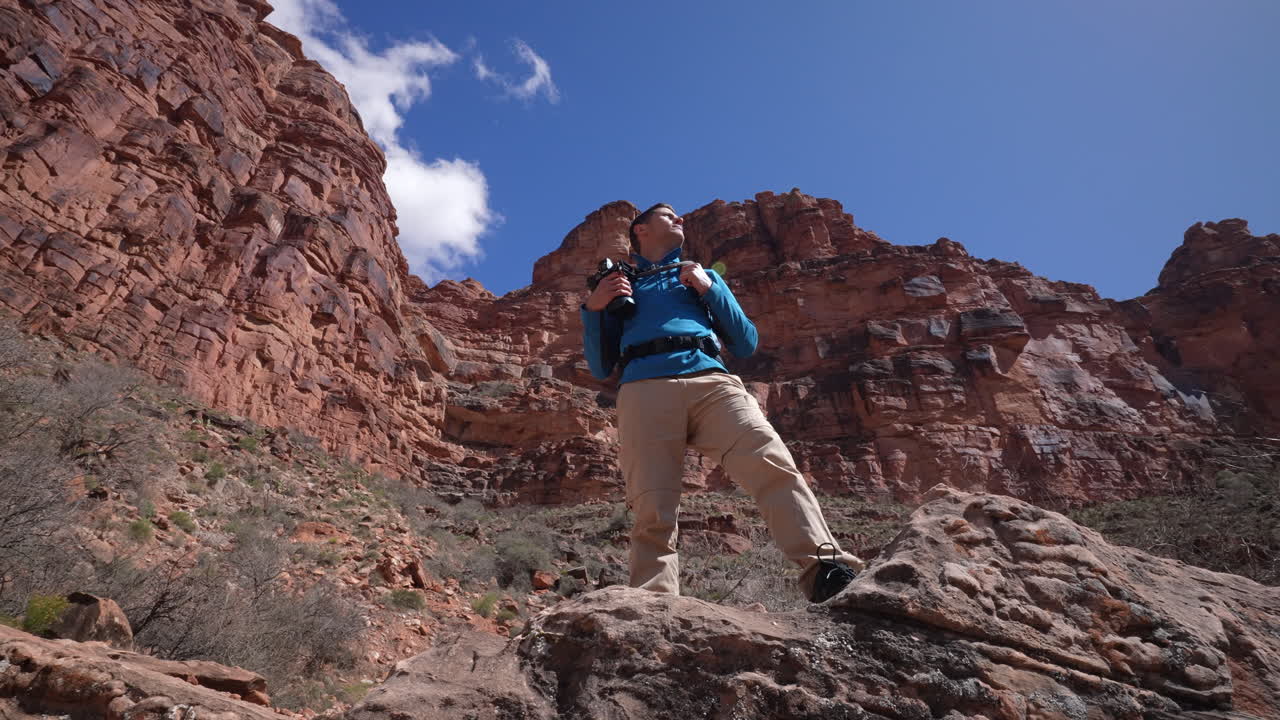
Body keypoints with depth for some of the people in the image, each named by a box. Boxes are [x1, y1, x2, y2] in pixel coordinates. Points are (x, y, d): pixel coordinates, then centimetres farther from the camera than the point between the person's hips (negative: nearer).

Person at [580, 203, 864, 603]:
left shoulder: (703, 276, 35)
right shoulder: (618, 285, 31)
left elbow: (746, 344, 24)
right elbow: (600, 368, 24)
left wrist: (709, 289, 12)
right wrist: (592, 309, 9)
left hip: (711, 381, 1)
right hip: (645, 390, -1)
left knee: (774, 465, -25)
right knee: (652, 513, -17)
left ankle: (825, 566, -34)